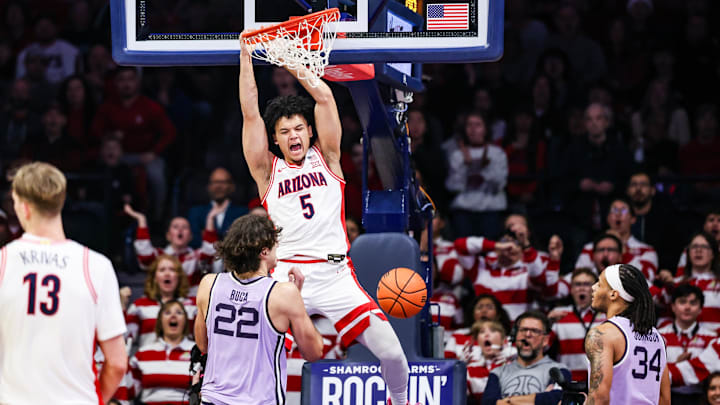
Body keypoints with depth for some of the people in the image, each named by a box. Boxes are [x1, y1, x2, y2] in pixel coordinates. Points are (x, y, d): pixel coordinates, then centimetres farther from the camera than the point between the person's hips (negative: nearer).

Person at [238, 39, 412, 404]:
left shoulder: (326, 158, 14)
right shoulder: (269, 171, 11)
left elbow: (324, 96, 7)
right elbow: (251, 114, 4)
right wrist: (246, 57, 4)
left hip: (335, 274, 1)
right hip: (287, 274, -1)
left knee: (391, 351, -7)